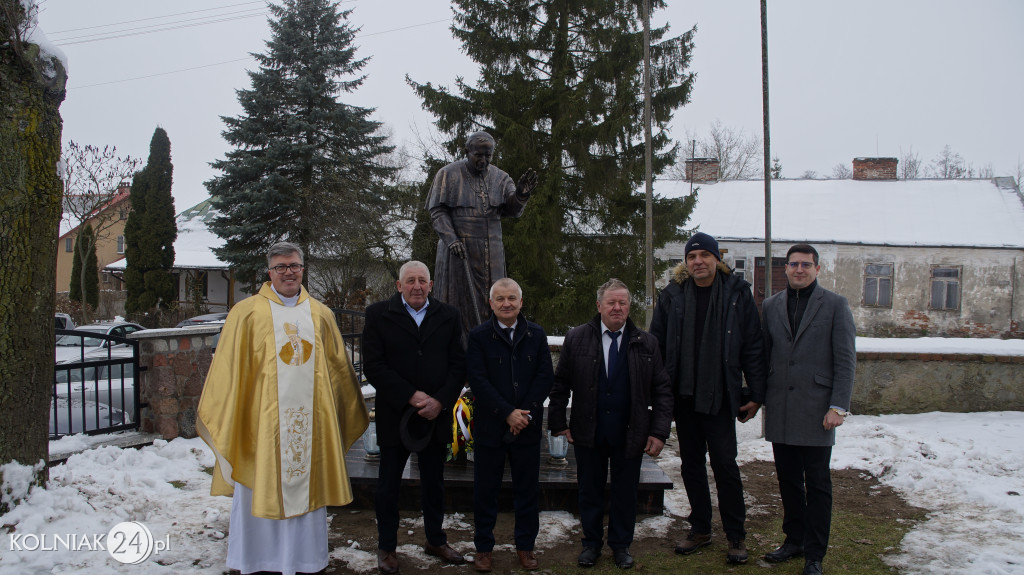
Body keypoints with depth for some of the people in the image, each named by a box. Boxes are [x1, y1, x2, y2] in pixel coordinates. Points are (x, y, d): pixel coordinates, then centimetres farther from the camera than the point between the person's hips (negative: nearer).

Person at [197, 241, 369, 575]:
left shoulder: (321, 315, 11)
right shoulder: (247, 313, 2)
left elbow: (339, 369, 15)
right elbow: (228, 370, 0)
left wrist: (351, 413, 17)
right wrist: (222, 420, -3)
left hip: (310, 421, 3)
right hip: (261, 420, -2)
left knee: (305, 490, 9)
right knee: (261, 493, 5)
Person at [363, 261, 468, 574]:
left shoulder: (448, 316, 5)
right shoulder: (379, 314, -3)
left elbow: (458, 364, 1)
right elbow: (374, 366, -10)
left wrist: (440, 401, -12)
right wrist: (411, 396, -16)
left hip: (437, 414, 2)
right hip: (395, 415, -2)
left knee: (434, 481, 15)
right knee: (389, 483, 9)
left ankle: (435, 540, 31)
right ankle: (387, 547, 24)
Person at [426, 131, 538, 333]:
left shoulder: (499, 177, 9)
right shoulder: (448, 174, 1)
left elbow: (512, 210, -1)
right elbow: (437, 210, -3)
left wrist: (520, 195, -23)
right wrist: (451, 239, -17)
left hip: (490, 253, 3)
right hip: (458, 249, -3)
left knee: (490, 303, 2)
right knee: (459, 301, -4)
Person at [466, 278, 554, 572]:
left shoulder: (536, 335, 5)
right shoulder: (478, 336, -3)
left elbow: (545, 376, -1)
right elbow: (478, 380, -10)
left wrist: (525, 413, -12)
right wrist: (508, 413, -16)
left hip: (528, 426, 2)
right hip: (490, 426, -2)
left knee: (527, 490, 11)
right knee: (485, 490, 9)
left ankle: (525, 545, 27)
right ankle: (483, 547, 24)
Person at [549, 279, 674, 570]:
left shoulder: (645, 343, 1)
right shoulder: (577, 338, -1)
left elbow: (662, 390, 1)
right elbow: (560, 384, 4)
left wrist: (659, 431, -5)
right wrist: (558, 423, 0)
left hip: (630, 434, 0)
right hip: (588, 433, 0)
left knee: (626, 491, 11)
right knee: (589, 490, 12)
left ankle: (621, 545, 30)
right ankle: (591, 543, 30)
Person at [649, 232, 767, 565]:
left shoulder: (736, 293, -2)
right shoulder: (672, 295, 4)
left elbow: (753, 347, -1)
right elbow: (656, 345, 7)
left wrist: (755, 395, -3)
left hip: (719, 396, -3)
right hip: (684, 396, 3)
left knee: (725, 463, -2)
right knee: (691, 463, 11)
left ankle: (736, 536, 14)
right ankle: (700, 529, 26)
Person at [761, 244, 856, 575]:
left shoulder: (835, 305, -1)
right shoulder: (771, 306, 10)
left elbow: (846, 361, -4)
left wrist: (838, 406, -11)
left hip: (816, 410, -3)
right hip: (780, 411, 4)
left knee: (817, 484, 4)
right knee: (788, 480, 13)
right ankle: (794, 540, 28)